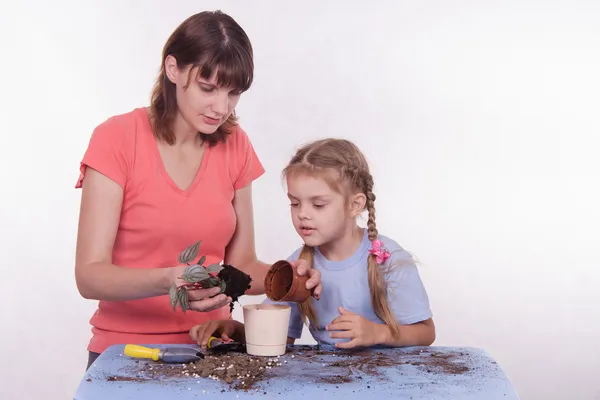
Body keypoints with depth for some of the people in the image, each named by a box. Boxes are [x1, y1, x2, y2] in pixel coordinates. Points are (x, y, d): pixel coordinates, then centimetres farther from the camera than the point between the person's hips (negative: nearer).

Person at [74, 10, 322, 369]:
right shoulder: (116, 138, -8)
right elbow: (90, 275, -13)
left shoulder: (235, 146, 3)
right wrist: (168, 281, -29)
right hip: (127, 351, -3)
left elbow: (240, 264, 8)